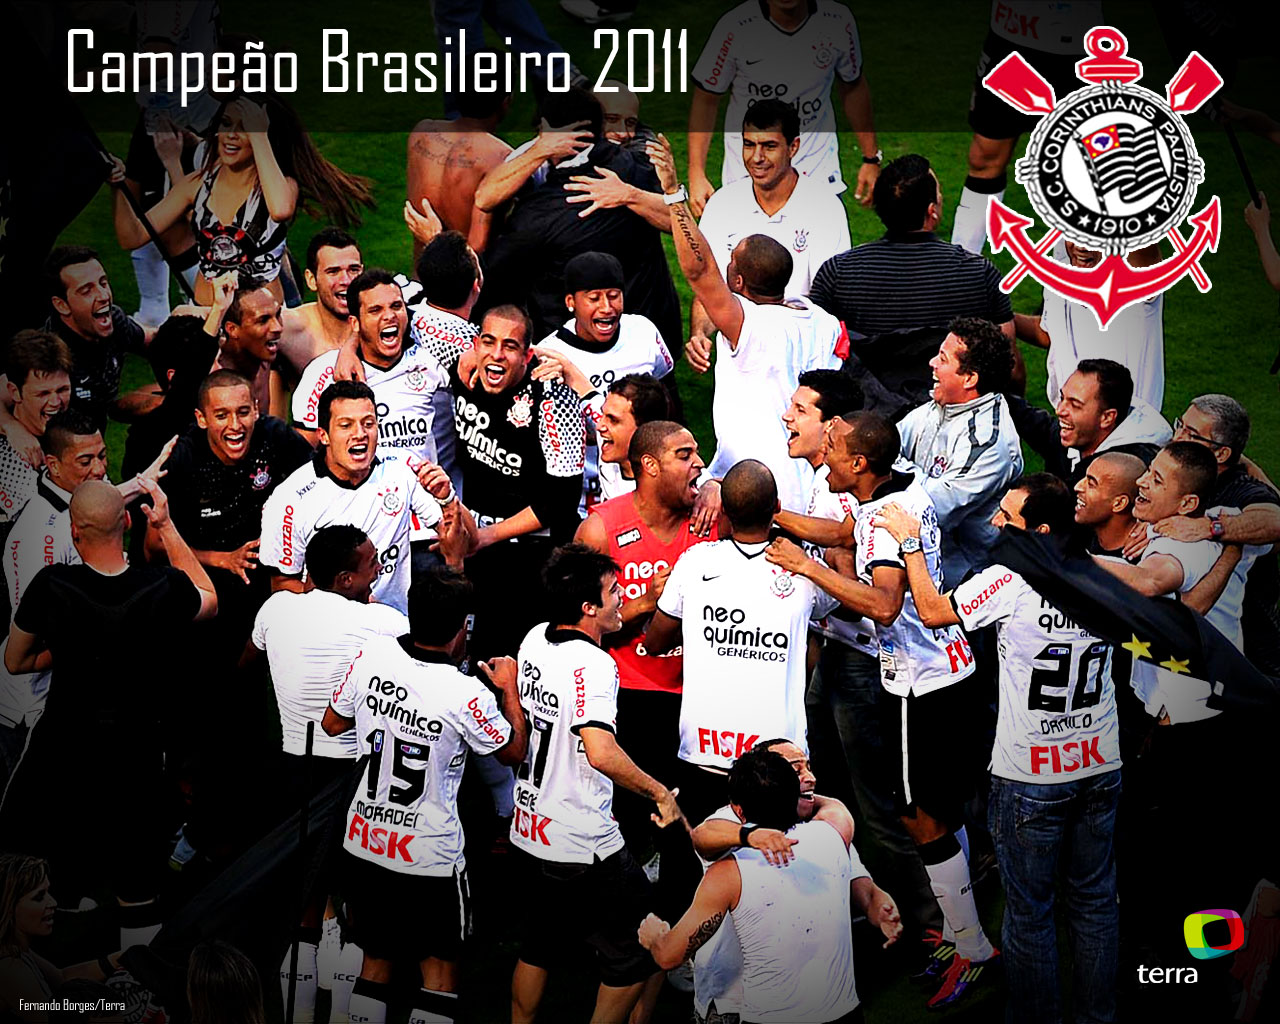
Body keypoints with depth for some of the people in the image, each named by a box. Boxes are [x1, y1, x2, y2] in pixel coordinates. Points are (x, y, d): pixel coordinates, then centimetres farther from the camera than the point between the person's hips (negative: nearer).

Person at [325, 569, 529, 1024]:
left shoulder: (373, 653, -11)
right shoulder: (467, 695, -23)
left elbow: (332, 723, 5)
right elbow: (514, 751, -3)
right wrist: (509, 688, 9)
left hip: (363, 845, 5)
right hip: (429, 857, -5)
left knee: (376, 957, 19)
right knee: (439, 962, 13)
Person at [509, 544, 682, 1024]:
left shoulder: (535, 638, 2)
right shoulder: (593, 665, -23)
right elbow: (602, 754, -35)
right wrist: (660, 792, -23)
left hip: (529, 835, 8)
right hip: (584, 850, -8)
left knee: (538, 949, 24)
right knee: (637, 958, 8)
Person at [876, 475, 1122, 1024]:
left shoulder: (1009, 582, -19)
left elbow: (931, 609, -5)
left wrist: (910, 542, 5)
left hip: (1031, 777, -5)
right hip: (1100, 766, 5)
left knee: (1029, 911, 8)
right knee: (1094, 900, 17)